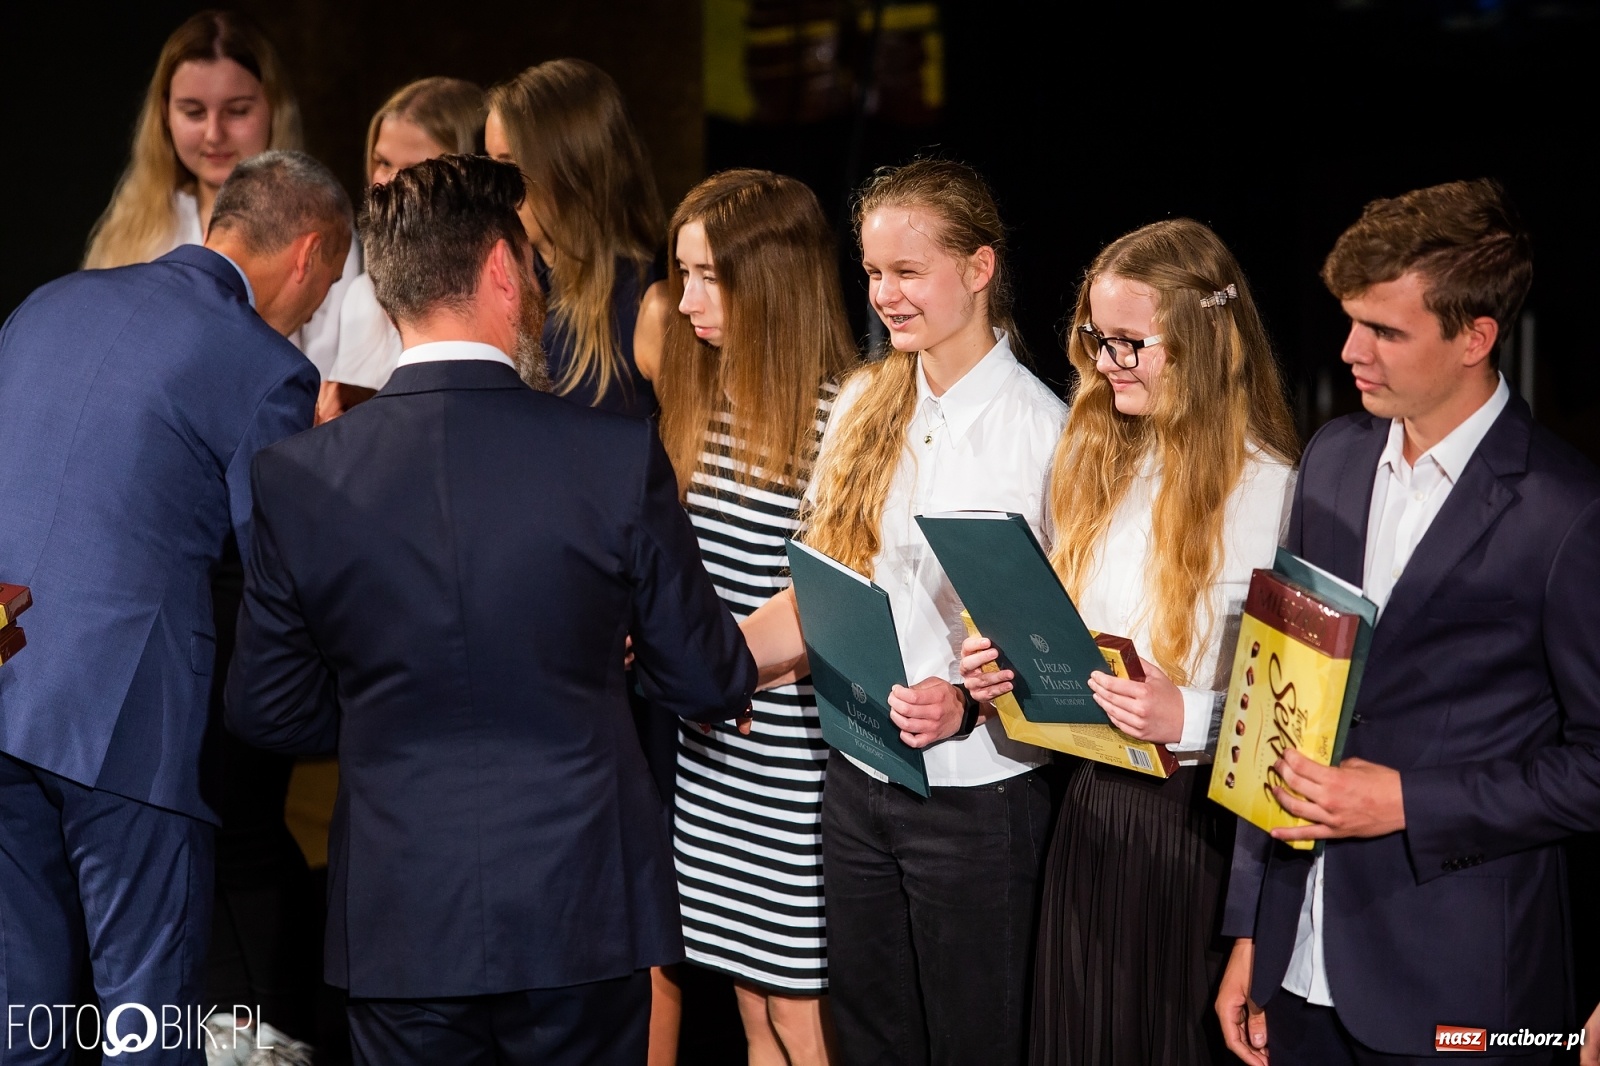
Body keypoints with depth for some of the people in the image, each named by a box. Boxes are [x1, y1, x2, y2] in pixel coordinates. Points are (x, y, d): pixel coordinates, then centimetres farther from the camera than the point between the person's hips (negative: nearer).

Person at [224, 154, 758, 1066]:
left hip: (400, 924, 1)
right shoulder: (619, 458, -12)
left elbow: (271, 712, 3)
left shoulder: (297, 479, -7)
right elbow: (706, 684, -3)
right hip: (581, 915, -1)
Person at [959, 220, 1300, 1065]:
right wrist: (1008, 668, -1)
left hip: (1198, 820, -7)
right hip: (1093, 807, 7)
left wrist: (1190, 718, -30)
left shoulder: (1268, 489, -15)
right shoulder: (1101, 465, 9)